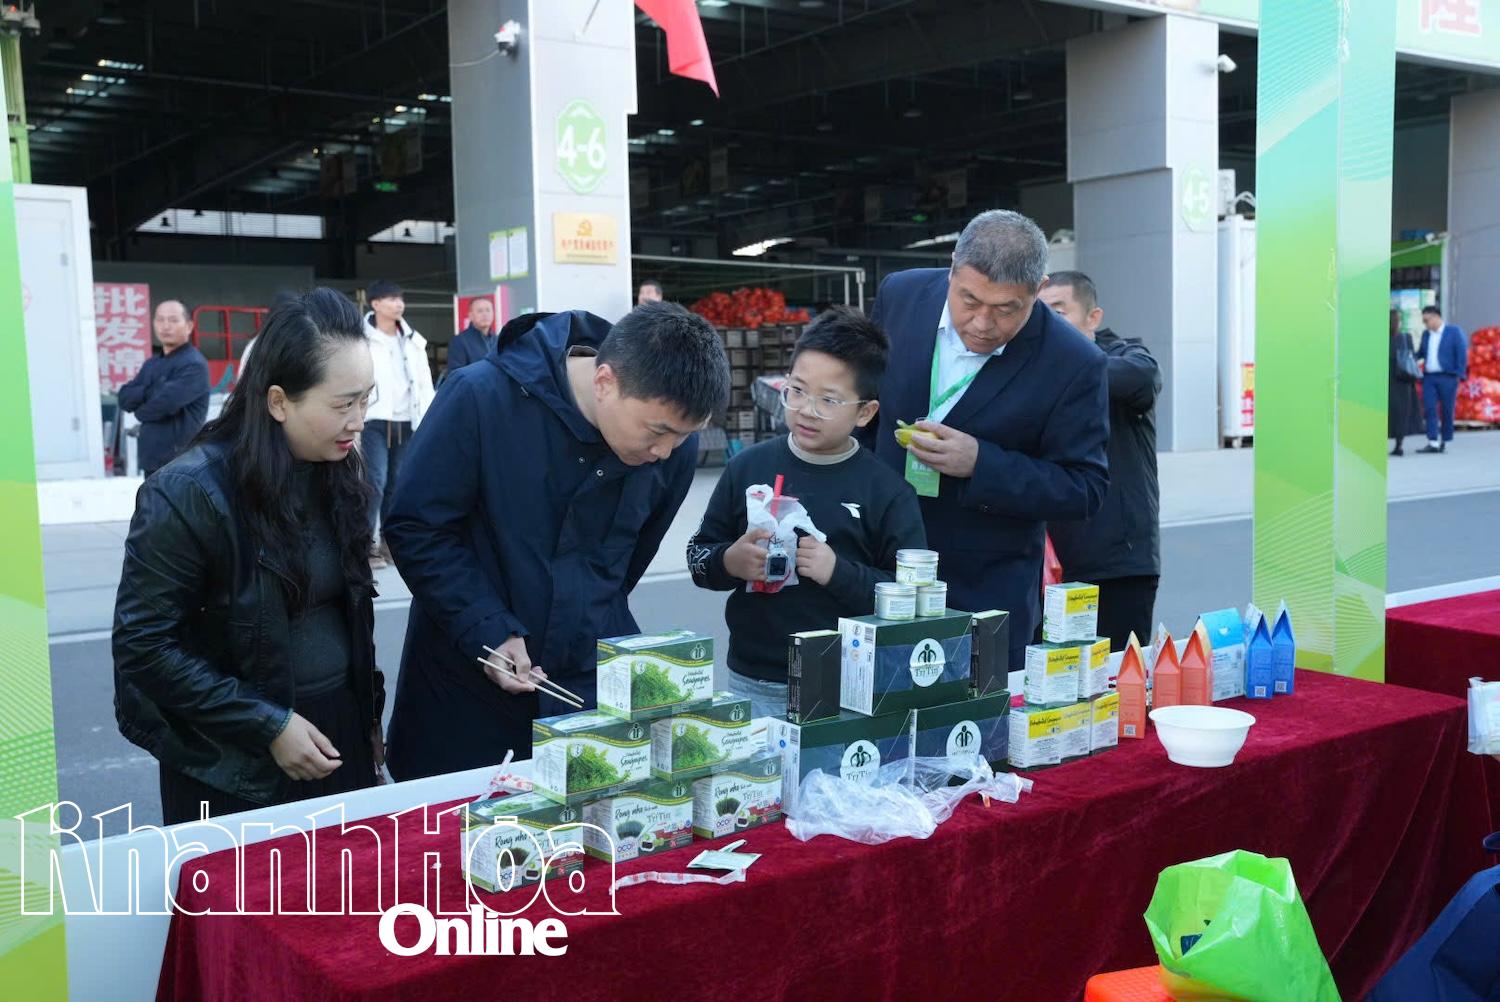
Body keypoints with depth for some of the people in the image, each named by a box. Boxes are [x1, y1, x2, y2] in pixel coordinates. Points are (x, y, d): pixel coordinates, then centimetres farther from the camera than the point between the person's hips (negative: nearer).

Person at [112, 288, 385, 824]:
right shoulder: (188, 494, -18)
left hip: (339, 737, 6)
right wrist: (268, 726, -18)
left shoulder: (335, 472, 1)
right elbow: (144, 646, -17)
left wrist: (369, 713, 10)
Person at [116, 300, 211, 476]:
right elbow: (124, 397, 7)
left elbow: (165, 402, -22)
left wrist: (141, 410, -1)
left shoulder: (194, 365, -11)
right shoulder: (152, 364, 17)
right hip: (153, 460, 9)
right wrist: (152, 391, -11)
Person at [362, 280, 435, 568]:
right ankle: (366, 544, -4)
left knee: (398, 484, 10)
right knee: (375, 482, -11)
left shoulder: (413, 341, 13)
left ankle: (391, 541, 20)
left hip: (406, 422, 5)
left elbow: (425, 385, 14)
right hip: (374, 422, -5)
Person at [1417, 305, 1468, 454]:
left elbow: (1462, 354, -4)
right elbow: (1420, 353, 20)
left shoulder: (1454, 331, 0)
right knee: (1429, 409, -7)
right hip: (1429, 377, 4)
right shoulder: (1425, 334, 15)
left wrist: (1460, 374, -10)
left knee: (1447, 411, 2)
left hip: (1447, 377, -4)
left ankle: (1445, 441, 11)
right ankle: (1433, 443, -9)